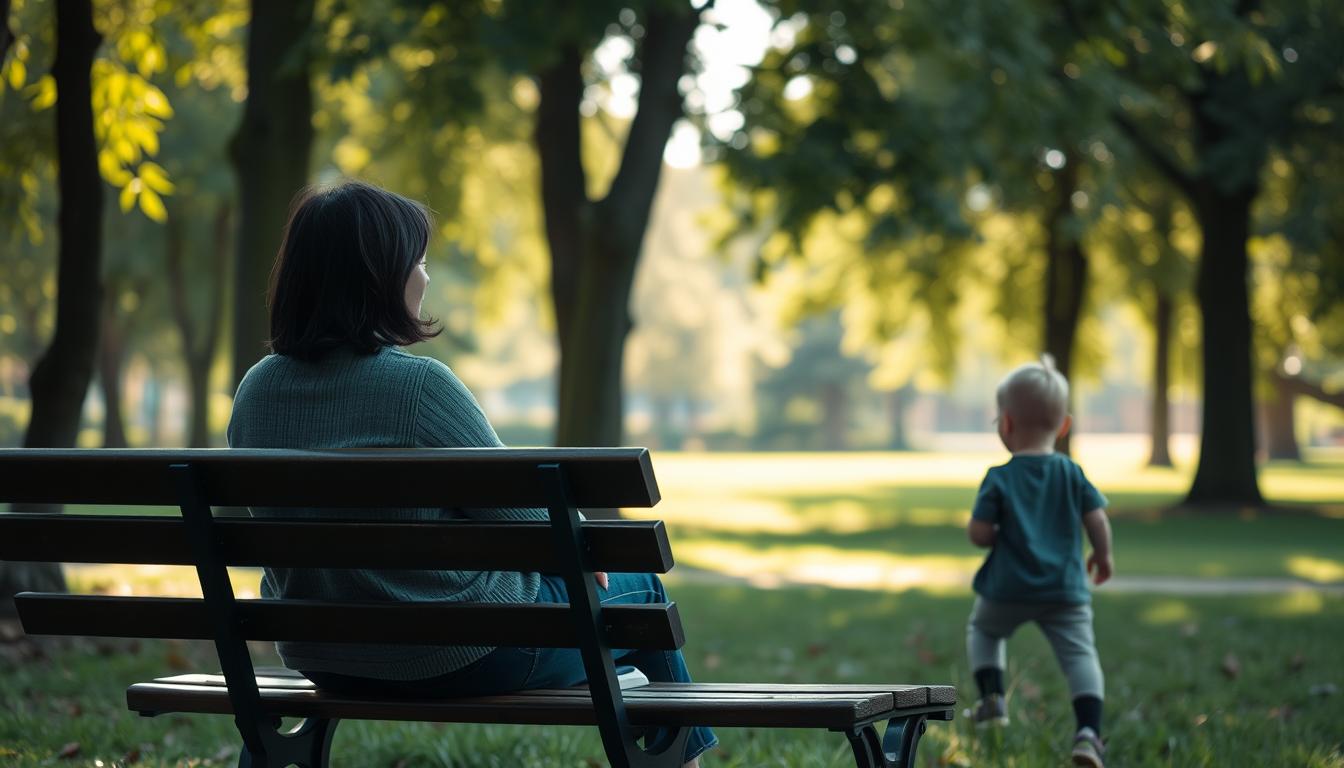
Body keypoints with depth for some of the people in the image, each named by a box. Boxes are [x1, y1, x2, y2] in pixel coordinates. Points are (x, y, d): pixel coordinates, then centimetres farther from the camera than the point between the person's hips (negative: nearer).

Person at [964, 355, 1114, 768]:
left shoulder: (999, 478, -9)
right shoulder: (1072, 473, 0)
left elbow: (979, 534, -11)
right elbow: (1097, 521, -1)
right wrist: (1103, 555, 17)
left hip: (1007, 590, -1)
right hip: (1066, 590, 1)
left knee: (983, 629, 27)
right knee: (1080, 653, 0)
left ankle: (992, 699, 15)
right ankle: (1088, 732, -16)